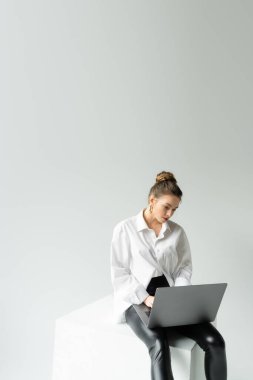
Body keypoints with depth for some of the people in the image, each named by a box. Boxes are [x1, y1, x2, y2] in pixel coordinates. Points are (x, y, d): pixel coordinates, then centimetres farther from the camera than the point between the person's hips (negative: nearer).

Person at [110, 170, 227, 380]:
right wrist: (146, 298, -16)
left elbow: (185, 267, 11)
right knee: (160, 345, -34)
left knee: (214, 341, -19)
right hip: (137, 299, -4)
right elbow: (119, 274, -4)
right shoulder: (125, 228, -2)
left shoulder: (178, 231, 9)